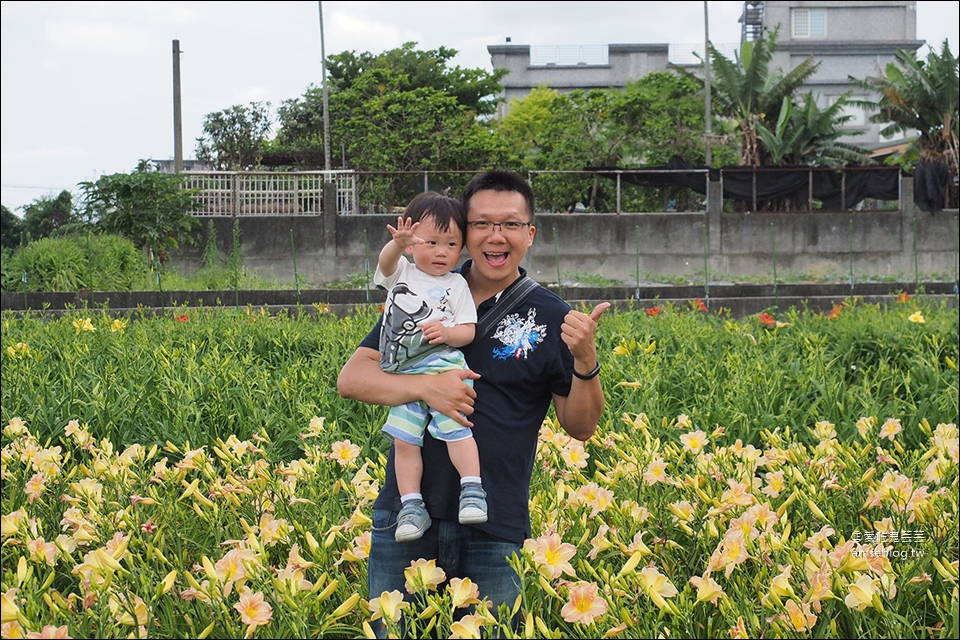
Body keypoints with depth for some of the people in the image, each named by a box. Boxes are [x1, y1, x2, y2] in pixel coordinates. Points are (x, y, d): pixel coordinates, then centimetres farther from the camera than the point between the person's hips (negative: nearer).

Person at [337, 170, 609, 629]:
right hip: (406, 519, 2)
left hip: (494, 533, -1)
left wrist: (585, 363, -14)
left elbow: (580, 428, 5)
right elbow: (350, 379, 2)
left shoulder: (552, 319, 3)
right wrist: (424, 387, -15)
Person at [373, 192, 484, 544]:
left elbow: (468, 331, 5)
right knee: (404, 440, -1)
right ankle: (412, 506, 4)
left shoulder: (456, 284, 10)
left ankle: (473, 491, -13)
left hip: (443, 365, -3)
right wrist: (397, 244, -33)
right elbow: (385, 262, -10)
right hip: (403, 375, 3)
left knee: (456, 427, -18)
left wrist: (448, 332, -18)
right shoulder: (401, 273, 14)